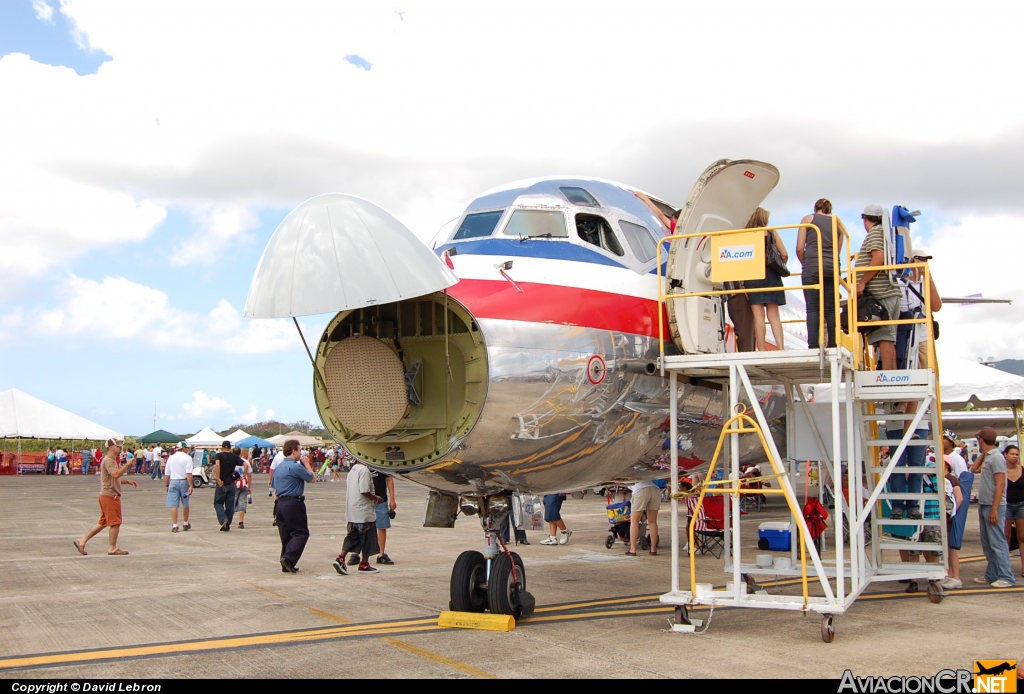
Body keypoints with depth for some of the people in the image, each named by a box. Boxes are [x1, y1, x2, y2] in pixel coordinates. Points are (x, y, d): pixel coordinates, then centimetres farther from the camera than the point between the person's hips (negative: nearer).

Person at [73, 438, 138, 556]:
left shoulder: (112, 460, 19)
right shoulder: (108, 460, -14)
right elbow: (115, 474, -31)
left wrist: (128, 481, 16)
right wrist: (127, 465, -27)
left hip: (109, 495, 10)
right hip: (110, 495, -10)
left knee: (103, 522, 14)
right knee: (115, 522, -3)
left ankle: (82, 541, 15)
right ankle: (113, 548, 5)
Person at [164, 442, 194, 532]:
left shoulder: (171, 458, 7)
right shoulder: (187, 458, -6)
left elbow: (167, 474, 11)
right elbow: (189, 473, -16)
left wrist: (167, 485, 22)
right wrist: (191, 485, -17)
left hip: (173, 482, 2)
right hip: (184, 481, -2)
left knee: (173, 505, 1)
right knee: (185, 505, 14)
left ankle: (174, 525, -6)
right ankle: (186, 524, 26)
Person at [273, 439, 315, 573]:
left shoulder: (279, 467, 14)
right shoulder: (295, 466, -14)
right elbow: (311, 479, -6)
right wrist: (307, 464, 6)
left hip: (281, 503, 9)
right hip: (294, 503, -9)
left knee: (286, 535, 12)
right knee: (301, 533, -2)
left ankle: (286, 565, 12)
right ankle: (289, 558, -15)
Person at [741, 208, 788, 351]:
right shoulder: (772, 233, 7)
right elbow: (784, 255, 3)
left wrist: (742, 282, -3)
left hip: (752, 276, -1)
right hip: (771, 275, 1)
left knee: (758, 315, -3)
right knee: (773, 314, 4)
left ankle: (761, 350, -8)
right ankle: (781, 348, -7)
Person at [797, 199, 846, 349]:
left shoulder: (808, 219, 8)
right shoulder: (837, 222, 18)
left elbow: (799, 248, 2)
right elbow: (838, 251, 18)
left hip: (812, 268, -3)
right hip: (832, 269, 3)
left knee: (813, 308, -6)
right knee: (831, 310, 4)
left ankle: (813, 346, -15)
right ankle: (833, 345, -1)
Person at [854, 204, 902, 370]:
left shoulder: (875, 232, -5)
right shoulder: (885, 232, 24)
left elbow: (879, 258, -19)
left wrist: (861, 283, -18)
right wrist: (862, 257, 35)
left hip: (880, 293, -10)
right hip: (888, 292, 10)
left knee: (884, 338, -14)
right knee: (887, 338, 9)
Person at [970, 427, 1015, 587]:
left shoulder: (996, 457, -15)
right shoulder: (987, 457, 12)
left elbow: (1000, 484, -19)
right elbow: (974, 469, 24)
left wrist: (994, 509, -22)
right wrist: (982, 453, 14)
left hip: (993, 507, -10)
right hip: (984, 506, 10)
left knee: (998, 543, -7)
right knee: (987, 544, 13)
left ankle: (1006, 577, -4)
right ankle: (992, 575, 20)